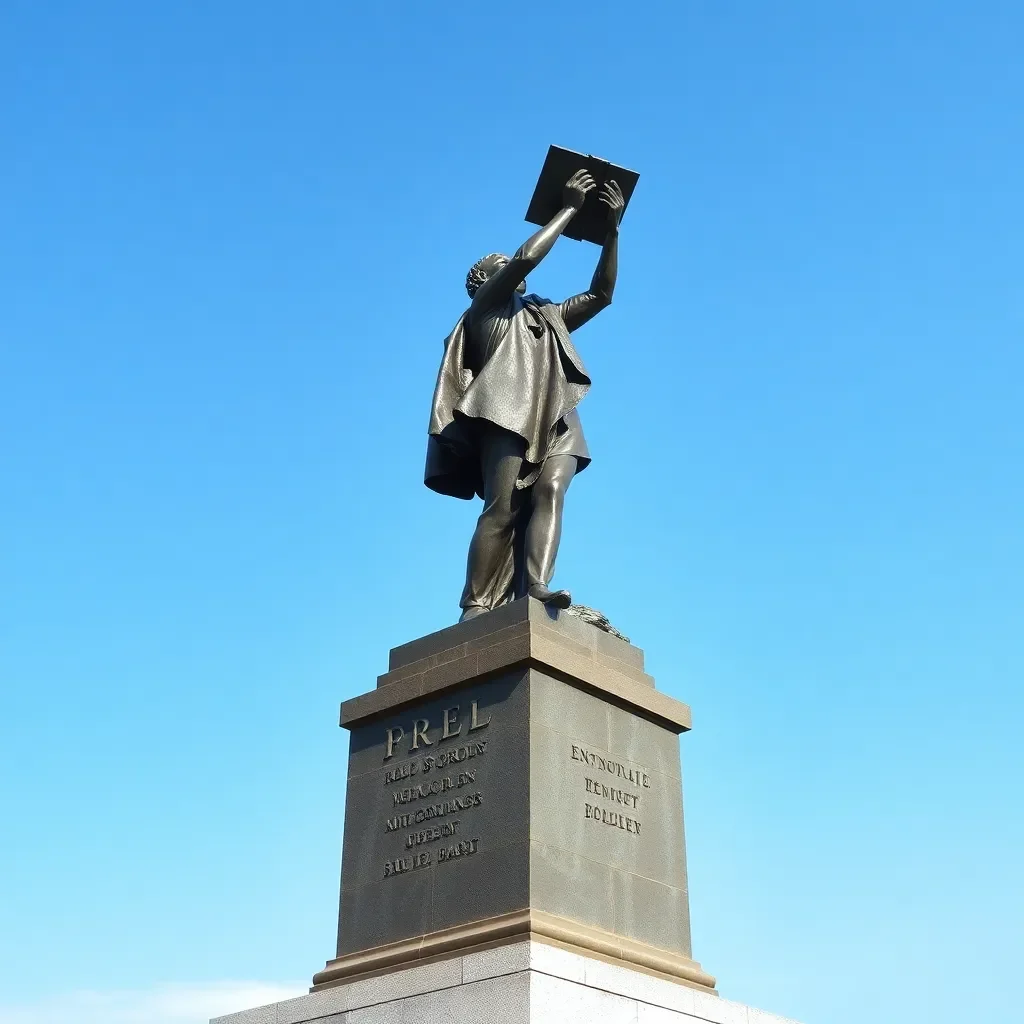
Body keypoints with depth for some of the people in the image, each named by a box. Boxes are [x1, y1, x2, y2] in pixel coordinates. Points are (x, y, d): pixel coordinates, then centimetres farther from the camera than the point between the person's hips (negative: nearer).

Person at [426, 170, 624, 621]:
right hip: (508, 413, -5)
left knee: (550, 493, -21)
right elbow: (527, 257, 5)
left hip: (556, 419, 5)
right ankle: (476, 606, -26)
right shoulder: (486, 305, 20)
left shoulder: (548, 316, 38)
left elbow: (601, 293, 31)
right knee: (502, 508, -20)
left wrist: (612, 228, 24)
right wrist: (569, 208, 12)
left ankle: (537, 586, -38)